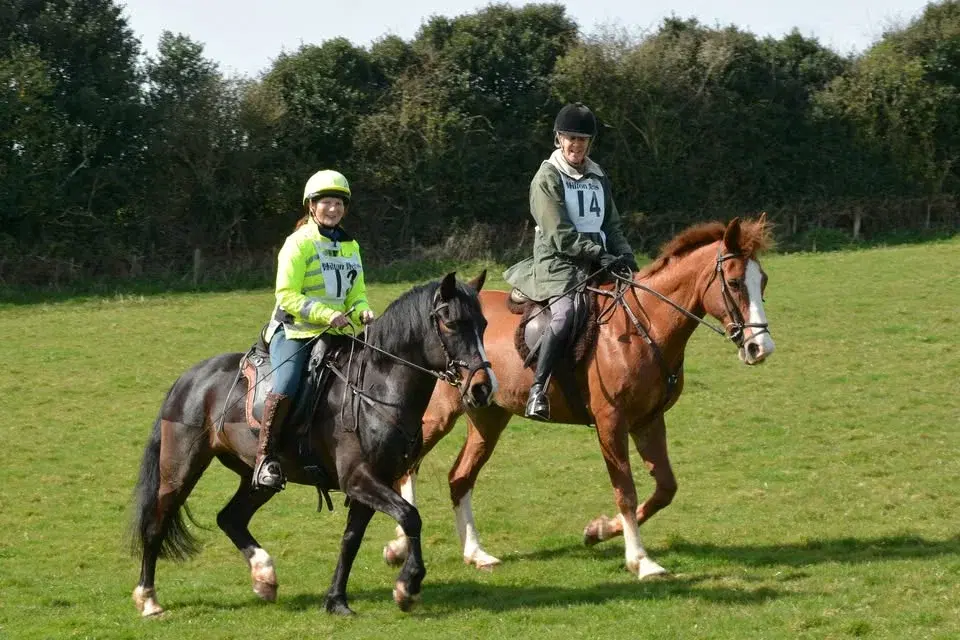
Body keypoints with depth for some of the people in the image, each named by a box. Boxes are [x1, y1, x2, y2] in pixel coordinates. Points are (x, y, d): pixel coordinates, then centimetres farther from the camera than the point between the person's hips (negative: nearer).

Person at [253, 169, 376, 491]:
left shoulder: (350, 247, 15)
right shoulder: (298, 243, -5)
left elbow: (356, 294, 17)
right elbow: (287, 295, -12)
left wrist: (362, 312, -7)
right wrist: (328, 315, -23)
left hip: (337, 332, 7)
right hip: (293, 331, -7)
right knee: (286, 386, -29)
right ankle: (265, 457, -20)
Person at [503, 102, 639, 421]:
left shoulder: (598, 178, 19)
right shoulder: (547, 178, -2)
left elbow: (612, 226, 20)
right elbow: (561, 235, -10)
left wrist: (626, 257, 2)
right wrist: (599, 254, -18)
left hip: (599, 263, 7)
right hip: (559, 263, -7)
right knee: (565, 316, -32)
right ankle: (538, 390, -31)